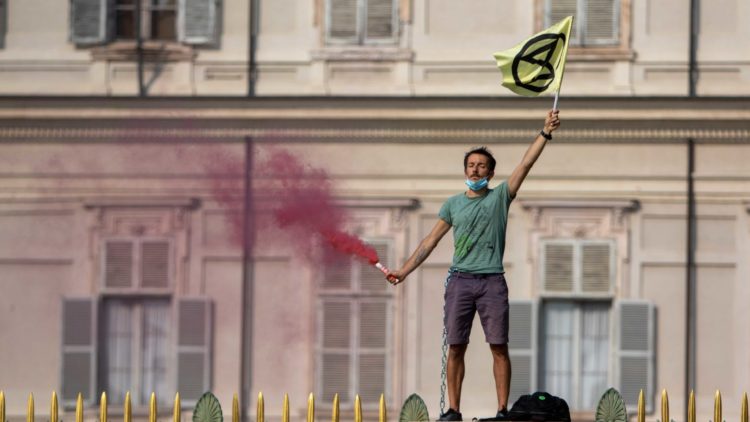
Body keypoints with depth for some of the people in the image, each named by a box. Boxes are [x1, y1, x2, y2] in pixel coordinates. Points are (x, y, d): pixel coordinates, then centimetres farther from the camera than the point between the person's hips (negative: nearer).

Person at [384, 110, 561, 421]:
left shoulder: (500, 196, 7)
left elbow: (525, 165, -1)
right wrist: (404, 270, 9)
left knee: (499, 347, -5)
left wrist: (545, 133, -11)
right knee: (456, 348, 0)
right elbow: (431, 240, 14)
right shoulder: (453, 204, 13)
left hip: (492, 281, -2)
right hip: (460, 281, 2)